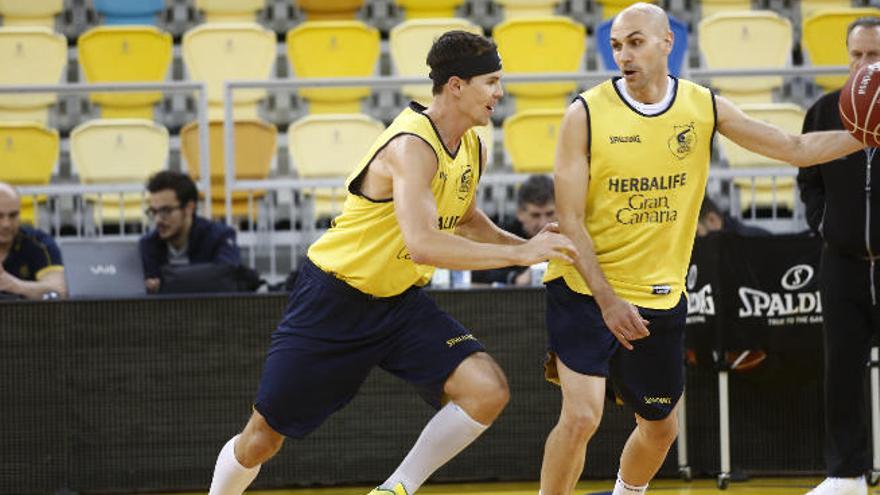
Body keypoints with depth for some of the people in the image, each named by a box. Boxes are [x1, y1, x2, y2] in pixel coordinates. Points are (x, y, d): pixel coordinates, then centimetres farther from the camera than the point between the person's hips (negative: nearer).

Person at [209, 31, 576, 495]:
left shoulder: (473, 148, 1)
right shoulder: (412, 146, -26)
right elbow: (423, 244, -38)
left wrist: (523, 244, 6)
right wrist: (517, 254, -34)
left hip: (401, 301, 7)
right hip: (333, 299, -7)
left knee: (487, 390, -17)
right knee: (262, 438, 2)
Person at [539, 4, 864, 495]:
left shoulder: (704, 107, -2)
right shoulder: (587, 113, -12)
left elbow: (797, 149, 3)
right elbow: (570, 220, -13)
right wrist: (608, 300, -22)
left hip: (660, 297, 4)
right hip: (585, 290, -4)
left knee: (660, 428, 16)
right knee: (582, 416, -19)